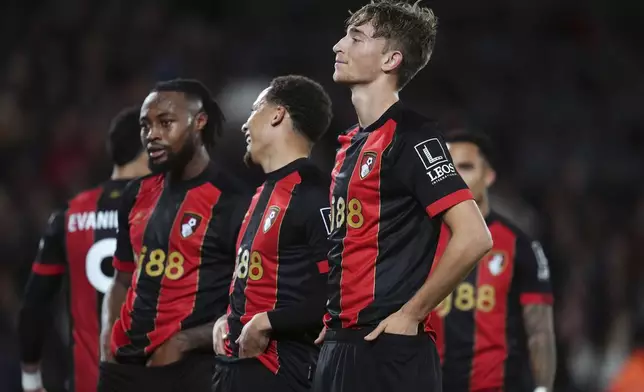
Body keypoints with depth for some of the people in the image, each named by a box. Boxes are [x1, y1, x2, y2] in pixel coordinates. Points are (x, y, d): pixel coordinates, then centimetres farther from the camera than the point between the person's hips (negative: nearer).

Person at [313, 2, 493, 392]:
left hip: (389, 352, -9)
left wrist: (409, 315, -15)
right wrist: (332, 319, 12)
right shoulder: (351, 144, 17)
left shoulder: (412, 136, -10)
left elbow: (474, 237, -19)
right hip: (340, 346, 9)